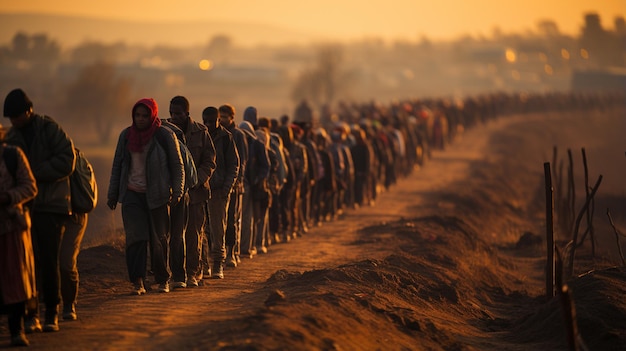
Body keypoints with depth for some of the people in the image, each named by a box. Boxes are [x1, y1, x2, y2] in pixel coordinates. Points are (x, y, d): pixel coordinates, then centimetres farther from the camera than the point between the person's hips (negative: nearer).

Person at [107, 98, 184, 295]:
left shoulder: (165, 136, -3)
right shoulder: (126, 136, 7)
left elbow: (177, 166, 1)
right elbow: (117, 165, 15)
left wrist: (177, 192, -9)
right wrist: (112, 194, 13)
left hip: (156, 195, -2)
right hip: (132, 195, 2)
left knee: (159, 240, 4)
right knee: (135, 237, -11)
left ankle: (163, 280, 19)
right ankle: (137, 282, -15)